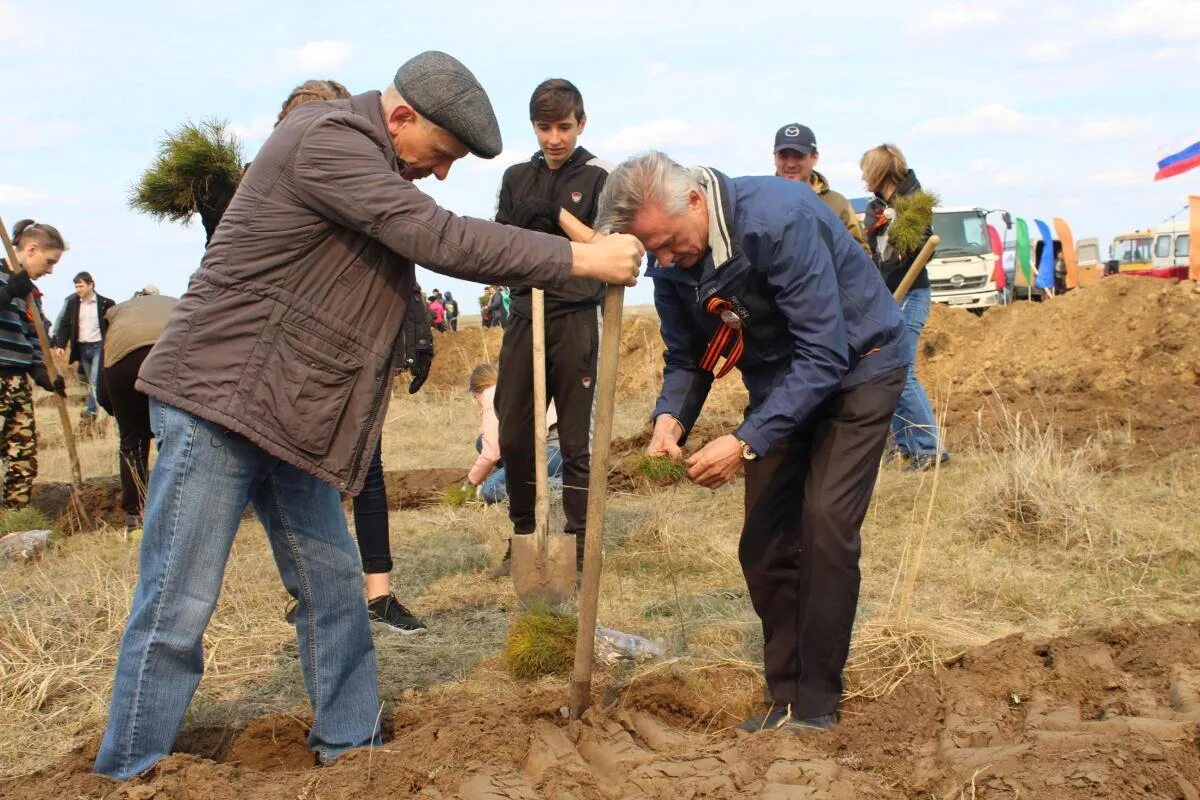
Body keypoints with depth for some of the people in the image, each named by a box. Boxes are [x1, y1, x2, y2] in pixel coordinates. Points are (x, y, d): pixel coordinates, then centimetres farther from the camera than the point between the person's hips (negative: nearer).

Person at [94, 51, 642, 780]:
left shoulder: (365, 160, 12)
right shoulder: (326, 140, -19)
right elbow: (439, 239, -26)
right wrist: (579, 259, -23)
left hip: (289, 416, 10)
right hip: (216, 399, -9)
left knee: (334, 586, 11)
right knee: (179, 607, -5)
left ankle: (351, 744, 22)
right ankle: (131, 774, 6)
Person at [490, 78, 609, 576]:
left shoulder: (598, 177, 0)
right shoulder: (516, 177, 13)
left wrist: (561, 218, -19)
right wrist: (524, 228, -8)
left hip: (575, 319, -4)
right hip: (523, 316, 5)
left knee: (576, 440, 0)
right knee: (513, 437, 7)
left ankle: (579, 546, 7)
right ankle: (522, 538, 21)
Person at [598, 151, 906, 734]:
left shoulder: (778, 219, -33)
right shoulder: (671, 263, -11)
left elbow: (824, 354, -34)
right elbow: (686, 357, 3)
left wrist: (746, 443, -37)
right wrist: (671, 418, -19)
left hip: (854, 366, -7)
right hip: (780, 380, 7)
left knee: (825, 522, -18)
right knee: (763, 542, 1)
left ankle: (817, 706, -7)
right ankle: (787, 697, 13)